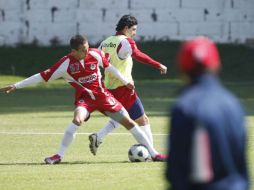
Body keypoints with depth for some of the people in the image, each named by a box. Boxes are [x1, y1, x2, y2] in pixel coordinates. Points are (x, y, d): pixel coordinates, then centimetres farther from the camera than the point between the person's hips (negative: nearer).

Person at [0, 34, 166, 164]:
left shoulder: (95, 54, -10)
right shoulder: (66, 64, -18)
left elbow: (108, 66, 10)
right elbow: (43, 76, -15)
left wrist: (125, 81, 17)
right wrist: (17, 86, -16)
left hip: (102, 95, 3)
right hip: (84, 98, -3)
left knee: (128, 121, 1)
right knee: (77, 119, -32)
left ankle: (153, 153, 11)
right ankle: (59, 155, -20)